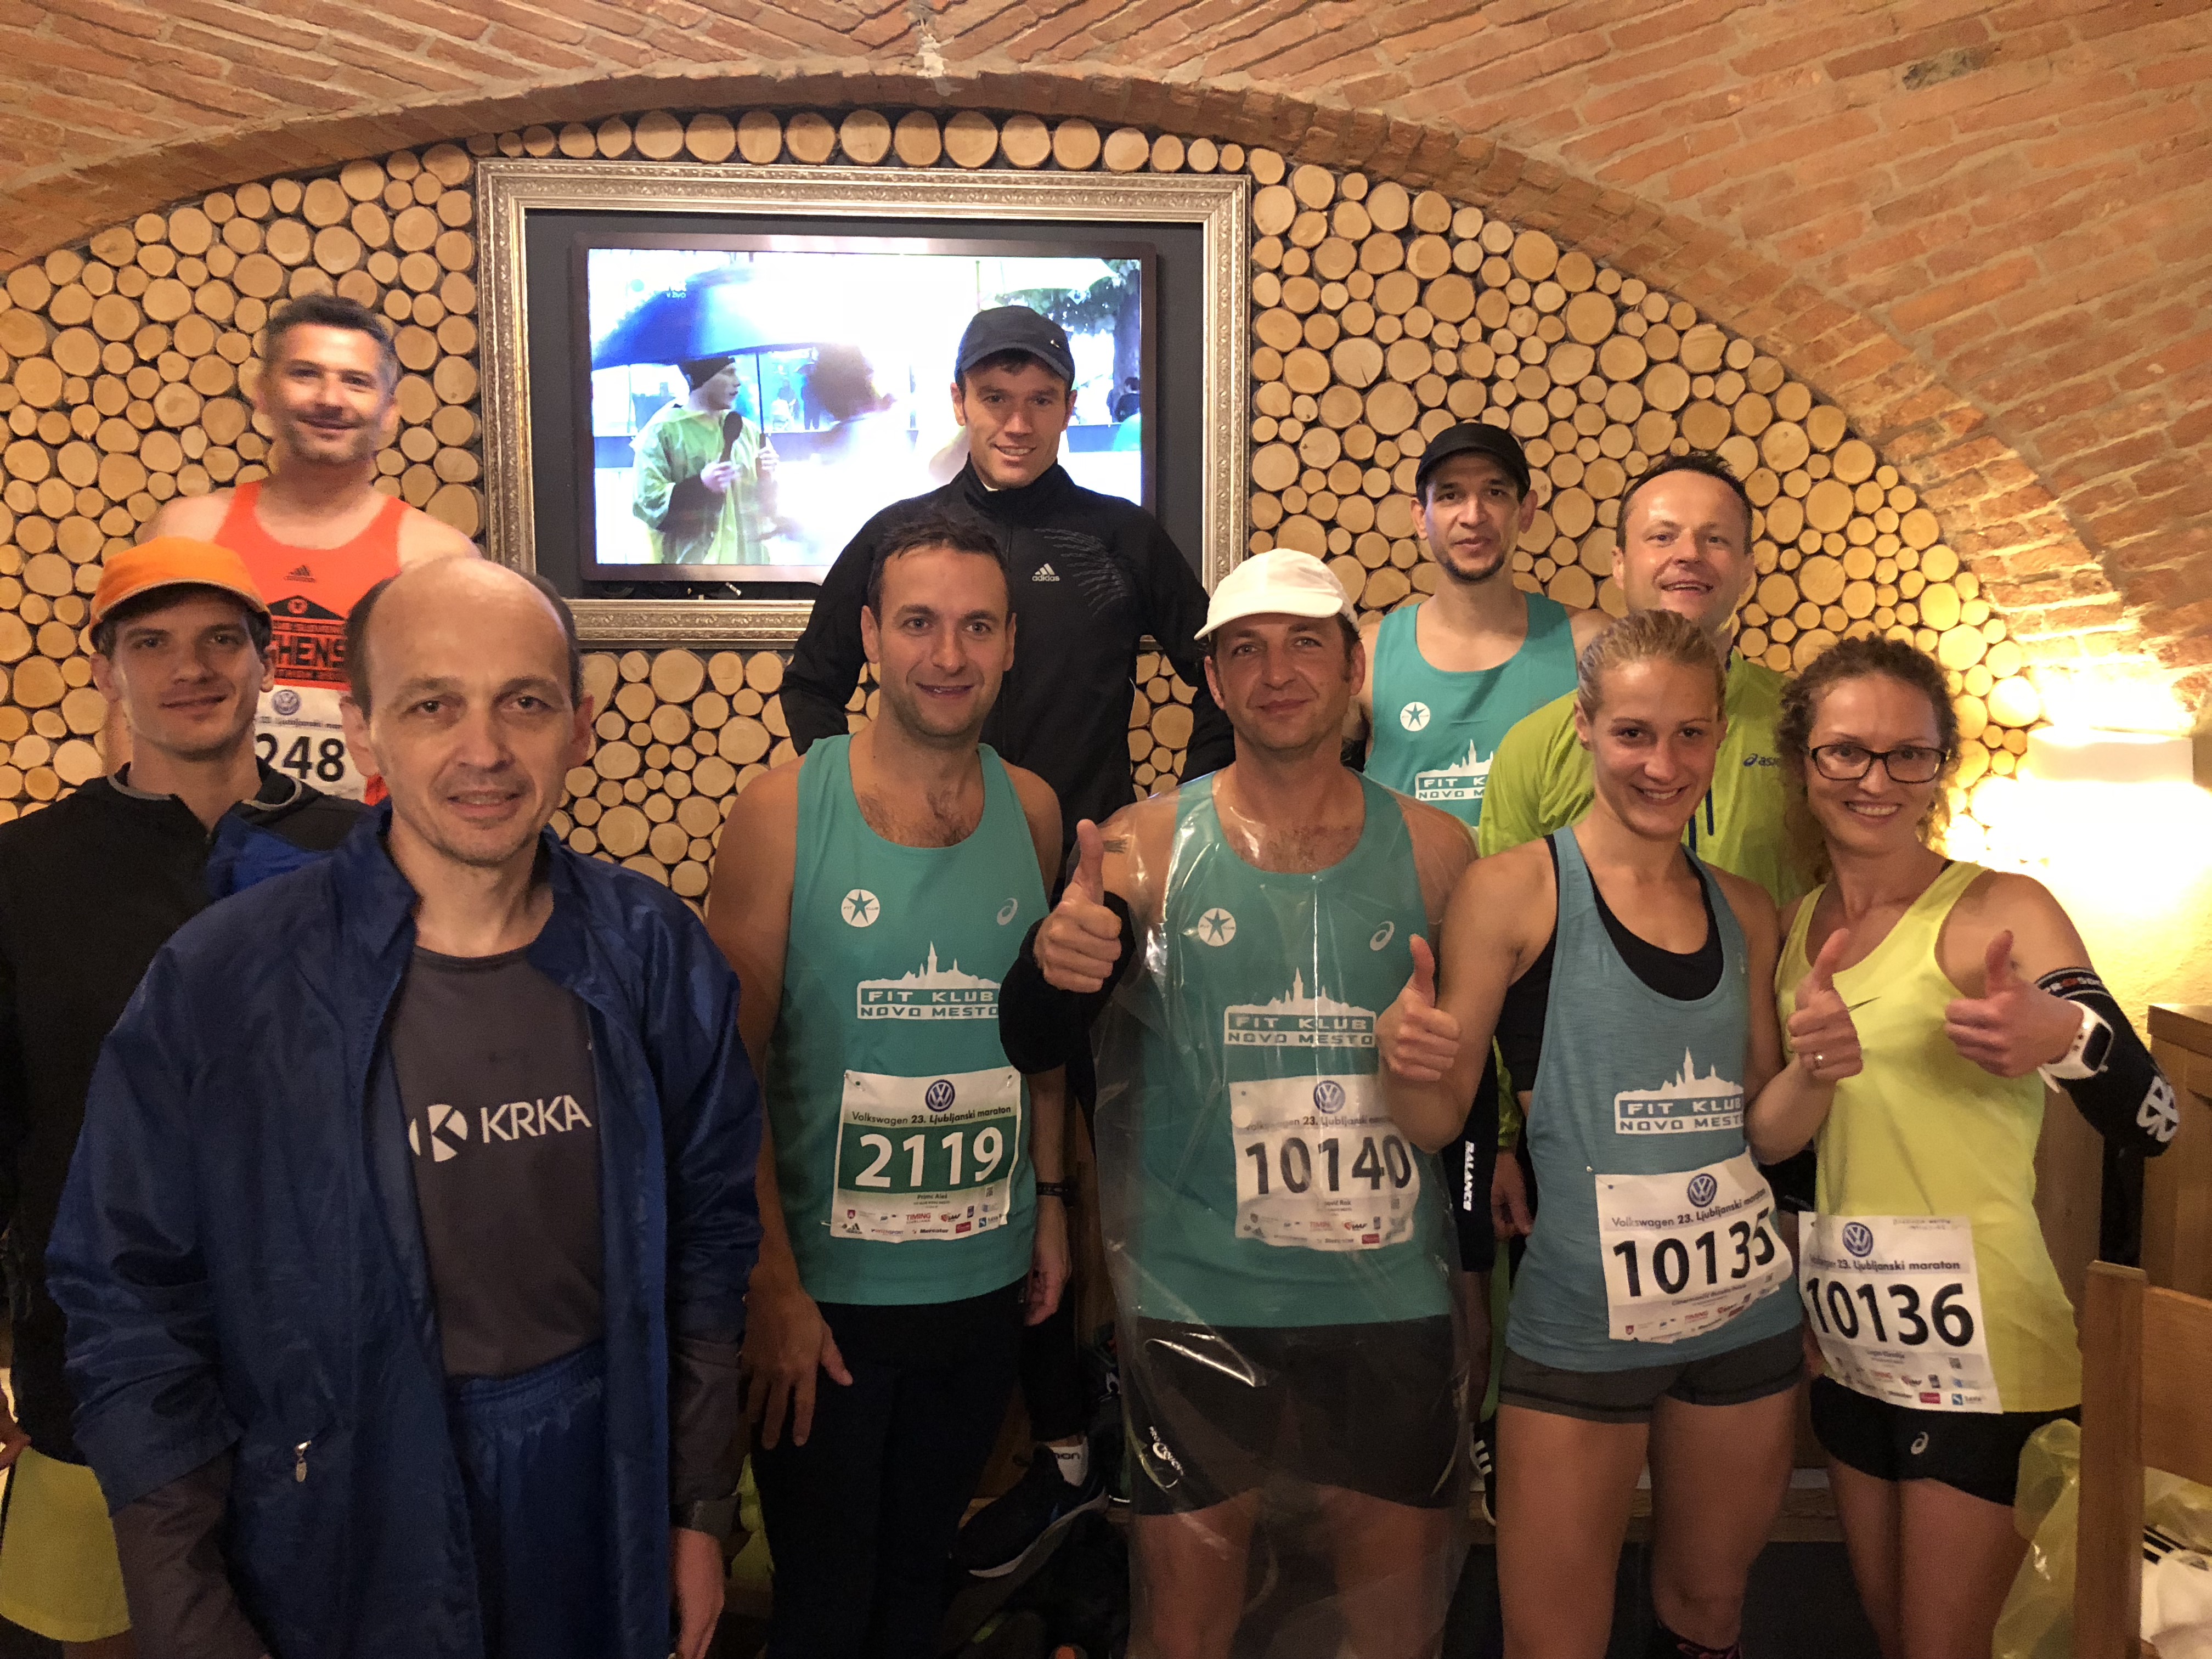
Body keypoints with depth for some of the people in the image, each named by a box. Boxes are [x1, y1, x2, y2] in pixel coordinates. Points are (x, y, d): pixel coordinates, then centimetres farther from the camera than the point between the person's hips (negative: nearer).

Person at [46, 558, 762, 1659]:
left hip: (606, 1496, 2)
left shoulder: (653, 956, -8)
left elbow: (708, 1238, 0)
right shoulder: (217, 985, -15)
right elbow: (133, 1313, -9)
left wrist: (702, 1510, 4)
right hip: (341, 1536, -2)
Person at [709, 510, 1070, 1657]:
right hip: (825, 1295, -3)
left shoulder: (1031, 813, 0)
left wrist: (1050, 1197, 10)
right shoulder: (783, 811, -12)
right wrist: (773, 1286, -14)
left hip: (988, 1286, 4)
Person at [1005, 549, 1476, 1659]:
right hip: (1200, 1306, -1)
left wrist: (1453, 1062, -8)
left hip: (1393, 1306, 2)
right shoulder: (1146, 848, -4)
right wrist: (1052, 969, -26)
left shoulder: (1434, 853, 0)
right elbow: (1028, 1050, -8)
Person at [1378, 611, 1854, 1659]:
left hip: (1744, 1310, 5)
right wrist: (1403, 1058, -30)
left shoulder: (1743, 913, 7)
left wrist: (1813, 1074, -6)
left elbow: (1755, 1127, 14)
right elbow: (1437, 1122, -9)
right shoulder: (1515, 889, -8)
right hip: (1579, 1326, -4)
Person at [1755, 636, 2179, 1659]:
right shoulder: (1794, 928, 4)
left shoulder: (2000, 911, -12)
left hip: (1985, 1357, -5)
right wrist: (1804, 1068, -12)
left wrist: (2063, 1035, -43)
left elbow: (2149, 1123, -22)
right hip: (1853, 1352, 5)